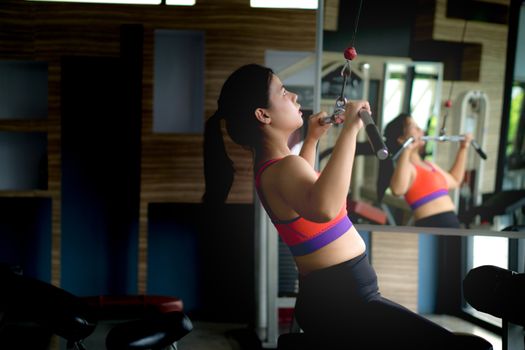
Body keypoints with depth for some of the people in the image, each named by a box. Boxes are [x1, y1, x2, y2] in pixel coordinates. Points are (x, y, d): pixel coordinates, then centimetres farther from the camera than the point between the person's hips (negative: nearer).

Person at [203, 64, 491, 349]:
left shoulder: (269, 163, 11)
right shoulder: (284, 167, -22)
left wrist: (312, 139, 34)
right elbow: (324, 208, -47)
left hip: (329, 297, 11)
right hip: (340, 302, -11)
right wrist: (350, 128, -41)